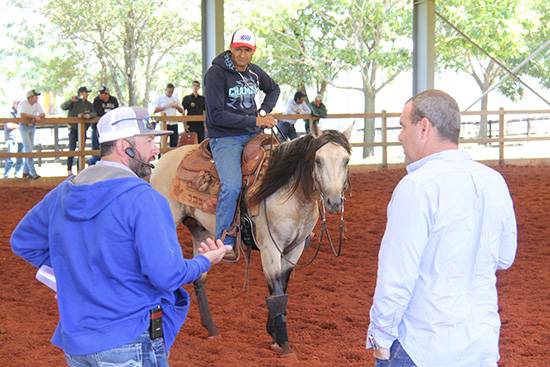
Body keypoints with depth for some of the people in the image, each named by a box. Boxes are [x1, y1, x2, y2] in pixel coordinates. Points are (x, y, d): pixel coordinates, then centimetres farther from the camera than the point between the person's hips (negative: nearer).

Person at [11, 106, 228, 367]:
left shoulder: (62, 193, 5)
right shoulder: (142, 198, -18)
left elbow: (22, 242, 17)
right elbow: (167, 275, -22)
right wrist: (204, 262, -3)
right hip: (132, 345, -7)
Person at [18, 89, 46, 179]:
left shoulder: (37, 104, 2)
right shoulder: (23, 103, -16)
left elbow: (43, 114, 0)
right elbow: (22, 115, -30)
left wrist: (38, 117, -22)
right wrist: (34, 116, -25)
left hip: (32, 127, 6)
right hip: (24, 127, -6)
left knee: (27, 149, 10)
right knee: (28, 149, -11)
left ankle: (25, 172, 18)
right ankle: (33, 173, -13)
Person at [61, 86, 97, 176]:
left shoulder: (89, 104, 6)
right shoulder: (74, 102, -6)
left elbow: (94, 113, -2)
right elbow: (63, 107, -17)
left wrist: (89, 115, -24)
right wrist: (70, 101, -34)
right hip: (73, 128, -4)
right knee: (72, 149, -8)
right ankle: (69, 170, -2)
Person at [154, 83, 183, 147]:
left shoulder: (175, 99, 15)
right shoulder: (159, 98, 4)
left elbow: (181, 111, 15)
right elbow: (155, 110, -5)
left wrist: (177, 106, -6)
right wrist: (166, 107, -12)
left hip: (174, 123, 4)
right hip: (164, 123, -3)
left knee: (174, 144, 1)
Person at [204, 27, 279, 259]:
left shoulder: (254, 72, 8)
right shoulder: (216, 73, -13)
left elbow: (273, 89, 30)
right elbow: (216, 115, -19)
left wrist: (264, 112, 10)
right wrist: (254, 121, -20)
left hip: (252, 135, 7)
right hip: (225, 138, -7)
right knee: (232, 185, -28)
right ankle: (224, 242, -17)